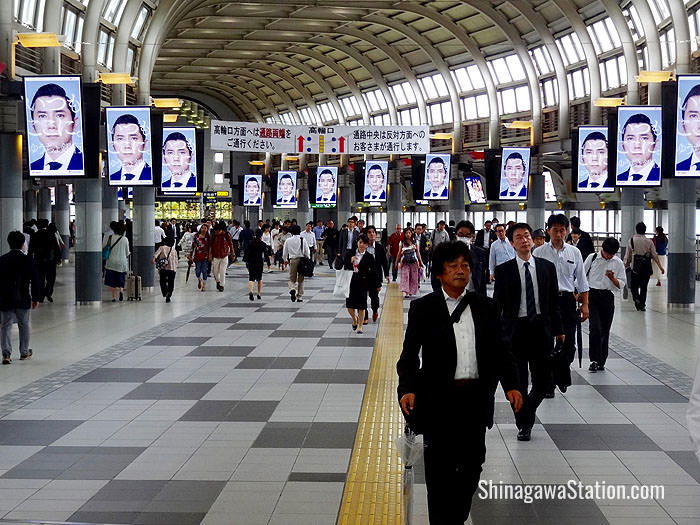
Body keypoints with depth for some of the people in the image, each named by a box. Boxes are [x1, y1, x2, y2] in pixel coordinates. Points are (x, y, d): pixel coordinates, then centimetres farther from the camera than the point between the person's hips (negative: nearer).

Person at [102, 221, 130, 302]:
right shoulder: (125, 239, -4)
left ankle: (114, 297, 4)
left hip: (111, 262, 0)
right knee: (120, 280, 14)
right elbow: (127, 253, 4)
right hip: (122, 263, 0)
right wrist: (129, 253, 26)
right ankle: (121, 290, -13)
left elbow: (103, 249, 2)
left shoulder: (108, 238, -4)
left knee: (112, 281, 8)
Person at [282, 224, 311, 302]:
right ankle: (299, 297, 12)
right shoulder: (303, 240, -4)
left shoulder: (288, 240, -1)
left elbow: (284, 253, 7)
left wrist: (285, 260, 25)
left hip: (292, 260, 0)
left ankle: (292, 289, -22)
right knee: (300, 279, 10)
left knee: (292, 278, 8)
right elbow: (307, 252, -1)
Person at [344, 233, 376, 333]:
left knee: (361, 305, 1)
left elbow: (373, 272, -1)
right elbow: (345, 266, 2)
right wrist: (350, 261, -17)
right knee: (349, 304, 4)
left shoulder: (369, 257, -3)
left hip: (362, 283, -2)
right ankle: (354, 319, 34)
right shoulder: (350, 253, 3)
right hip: (351, 281, 2)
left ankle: (360, 325, 15)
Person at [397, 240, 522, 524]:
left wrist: (511, 385, -8)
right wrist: (407, 389, -18)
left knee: (471, 464, 11)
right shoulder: (423, 308, -1)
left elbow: (501, 349, 6)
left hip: (476, 400, 3)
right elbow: (410, 354, -3)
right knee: (440, 469, 3)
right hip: (439, 400, -3)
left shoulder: (486, 307, 7)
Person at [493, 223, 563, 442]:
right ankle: (523, 424, 21)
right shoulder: (504, 270, -1)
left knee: (544, 381, 3)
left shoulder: (547, 267, 6)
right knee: (519, 382, 5)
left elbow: (554, 301, 9)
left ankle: (527, 412, 30)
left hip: (541, 327, 2)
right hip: (515, 329, -2)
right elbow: (497, 304, 0)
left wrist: (558, 330, 8)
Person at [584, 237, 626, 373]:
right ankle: (594, 360, -12)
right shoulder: (592, 258, -1)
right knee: (595, 327, -15)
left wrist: (612, 278, -14)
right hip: (592, 295, -2)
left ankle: (601, 362, 17)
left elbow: (621, 284, 5)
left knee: (605, 330, 6)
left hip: (608, 297, 2)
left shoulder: (618, 263, 4)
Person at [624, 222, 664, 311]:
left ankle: (636, 299, -18)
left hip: (635, 267, -1)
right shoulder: (649, 241, 1)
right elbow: (655, 255, 2)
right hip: (646, 267, 2)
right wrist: (660, 267, 7)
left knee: (634, 286, 9)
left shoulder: (632, 240, -2)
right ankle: (642, 306, 14)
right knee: (644, 287, 11)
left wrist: (626, 264, 12)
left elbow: (628, 254, 1)